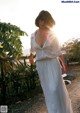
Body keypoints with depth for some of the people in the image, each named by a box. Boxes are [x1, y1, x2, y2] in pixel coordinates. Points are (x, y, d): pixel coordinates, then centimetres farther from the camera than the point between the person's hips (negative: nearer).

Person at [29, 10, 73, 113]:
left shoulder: (52, 34, -9)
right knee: (48, 91, 8)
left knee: (56, 89, -8)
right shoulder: (33, 35, -1)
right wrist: (31, 57, 36)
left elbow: (58, 51, -1)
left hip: (52, 63, -3)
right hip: (40, 65, 3)